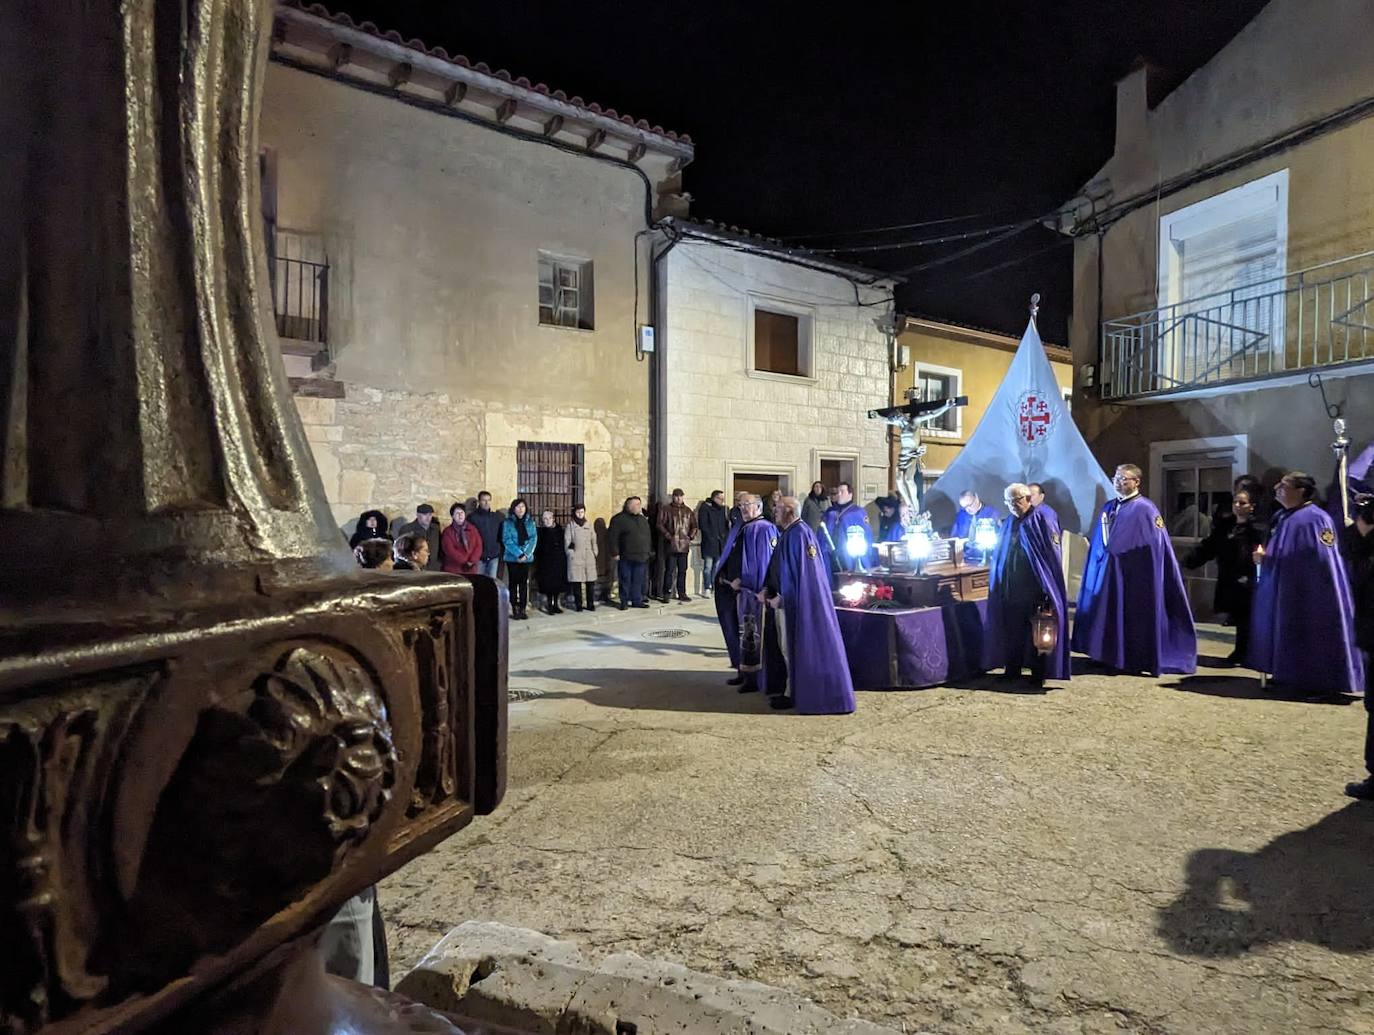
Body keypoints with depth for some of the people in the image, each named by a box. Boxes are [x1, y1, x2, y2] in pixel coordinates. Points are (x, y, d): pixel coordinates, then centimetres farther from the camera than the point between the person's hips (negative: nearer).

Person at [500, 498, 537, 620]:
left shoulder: (530, 522, 7)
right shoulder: (507, 523, -1)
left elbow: (533, 538, 1)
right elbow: (507, 540, -9)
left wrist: (526, 554, -12)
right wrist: (519, 554, -16)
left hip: (526, 558, 2)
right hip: (512, 557, -2)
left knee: (524, 583, 3)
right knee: (513, 582, 1)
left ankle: (523, 609, 7)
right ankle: (514, 609, 5)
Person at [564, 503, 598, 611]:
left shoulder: (589, 526, 14)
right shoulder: (570, 526, 4)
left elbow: (594, 541, 16)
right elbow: (567, 542, 2)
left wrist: (595, 553, 9)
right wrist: (570, 553, -5)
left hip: (589, 558, 3)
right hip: (575, 558, -3)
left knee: (591, 582, 0)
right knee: (576, 582, -2)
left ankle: (590, 604, 8)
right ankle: (578, 605, 6)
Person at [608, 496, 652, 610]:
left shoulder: (643, 519, 16)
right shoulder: (618, 519, -4)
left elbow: (648, 536, 21)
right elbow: (613, 537, -7)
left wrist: (649, 551, 15)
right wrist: (615, 553, -11)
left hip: (641, 557, 5)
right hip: (626, 557, -5)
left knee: (638, 580, 6)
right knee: (625, 581, 1)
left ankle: (637, 600, 15)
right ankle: (624, 602, 10)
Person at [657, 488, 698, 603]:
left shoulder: (688, 510, 14)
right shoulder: (666, 510, 1)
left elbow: (694, 525, 18)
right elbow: (660, 524, -4)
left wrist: (691, 536, 2)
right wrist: (668, 536, -12)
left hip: (684, 545, 4)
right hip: (670, 546, -4)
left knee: (682, 570, 9)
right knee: (669, 570, -4)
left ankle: (682, 593, 18)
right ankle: (666, 594, 3)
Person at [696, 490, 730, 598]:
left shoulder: (724, 509, 12)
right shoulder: (705, 508, -4)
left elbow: (727, 525, 14)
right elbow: (702, 525, -9)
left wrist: (725, 536, -1)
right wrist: (712, 537, -12)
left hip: (721, 543, 5)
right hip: (709, 543, -5)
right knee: (708, 567, -3)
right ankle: (707, 588, 2)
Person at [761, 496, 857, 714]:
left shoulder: (797, 534, -19)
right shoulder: (790, 533, 12)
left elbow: (791, 571, -21)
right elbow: (779, 567, 15)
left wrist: (780, 596, -16)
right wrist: (768, 589, 6)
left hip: (796, 600, -10)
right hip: (793, 598, 10)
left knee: (794, 646, 0)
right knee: (790, 646, 16)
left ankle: (793, 693, 10)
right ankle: (792, 690, 26)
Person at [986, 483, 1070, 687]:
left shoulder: (1041, 521, -7)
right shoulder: (1007, 524, 10)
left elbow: (1052, 554, -9)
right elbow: (998, 556, 16)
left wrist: (1046, 589, -15)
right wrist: (997, 582, 10)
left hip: (1033, 587, -5)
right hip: (1010, 586, 5)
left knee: (1036, 630, 2)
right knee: (1011, 628, 9)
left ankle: (1038, 672, 12)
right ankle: (1012, 669, 20)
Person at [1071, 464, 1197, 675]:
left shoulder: (1145, 509, -8)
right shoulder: (1108, 508, 12)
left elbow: (1157, 546, -12)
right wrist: (1100, 560, 12)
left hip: (1132, 573, -6)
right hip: (1106, 572, 6)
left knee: (1131, 616, 1)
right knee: (1108, 613, 9)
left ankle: (1134, 659, 11)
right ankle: (1109, 656, 18)